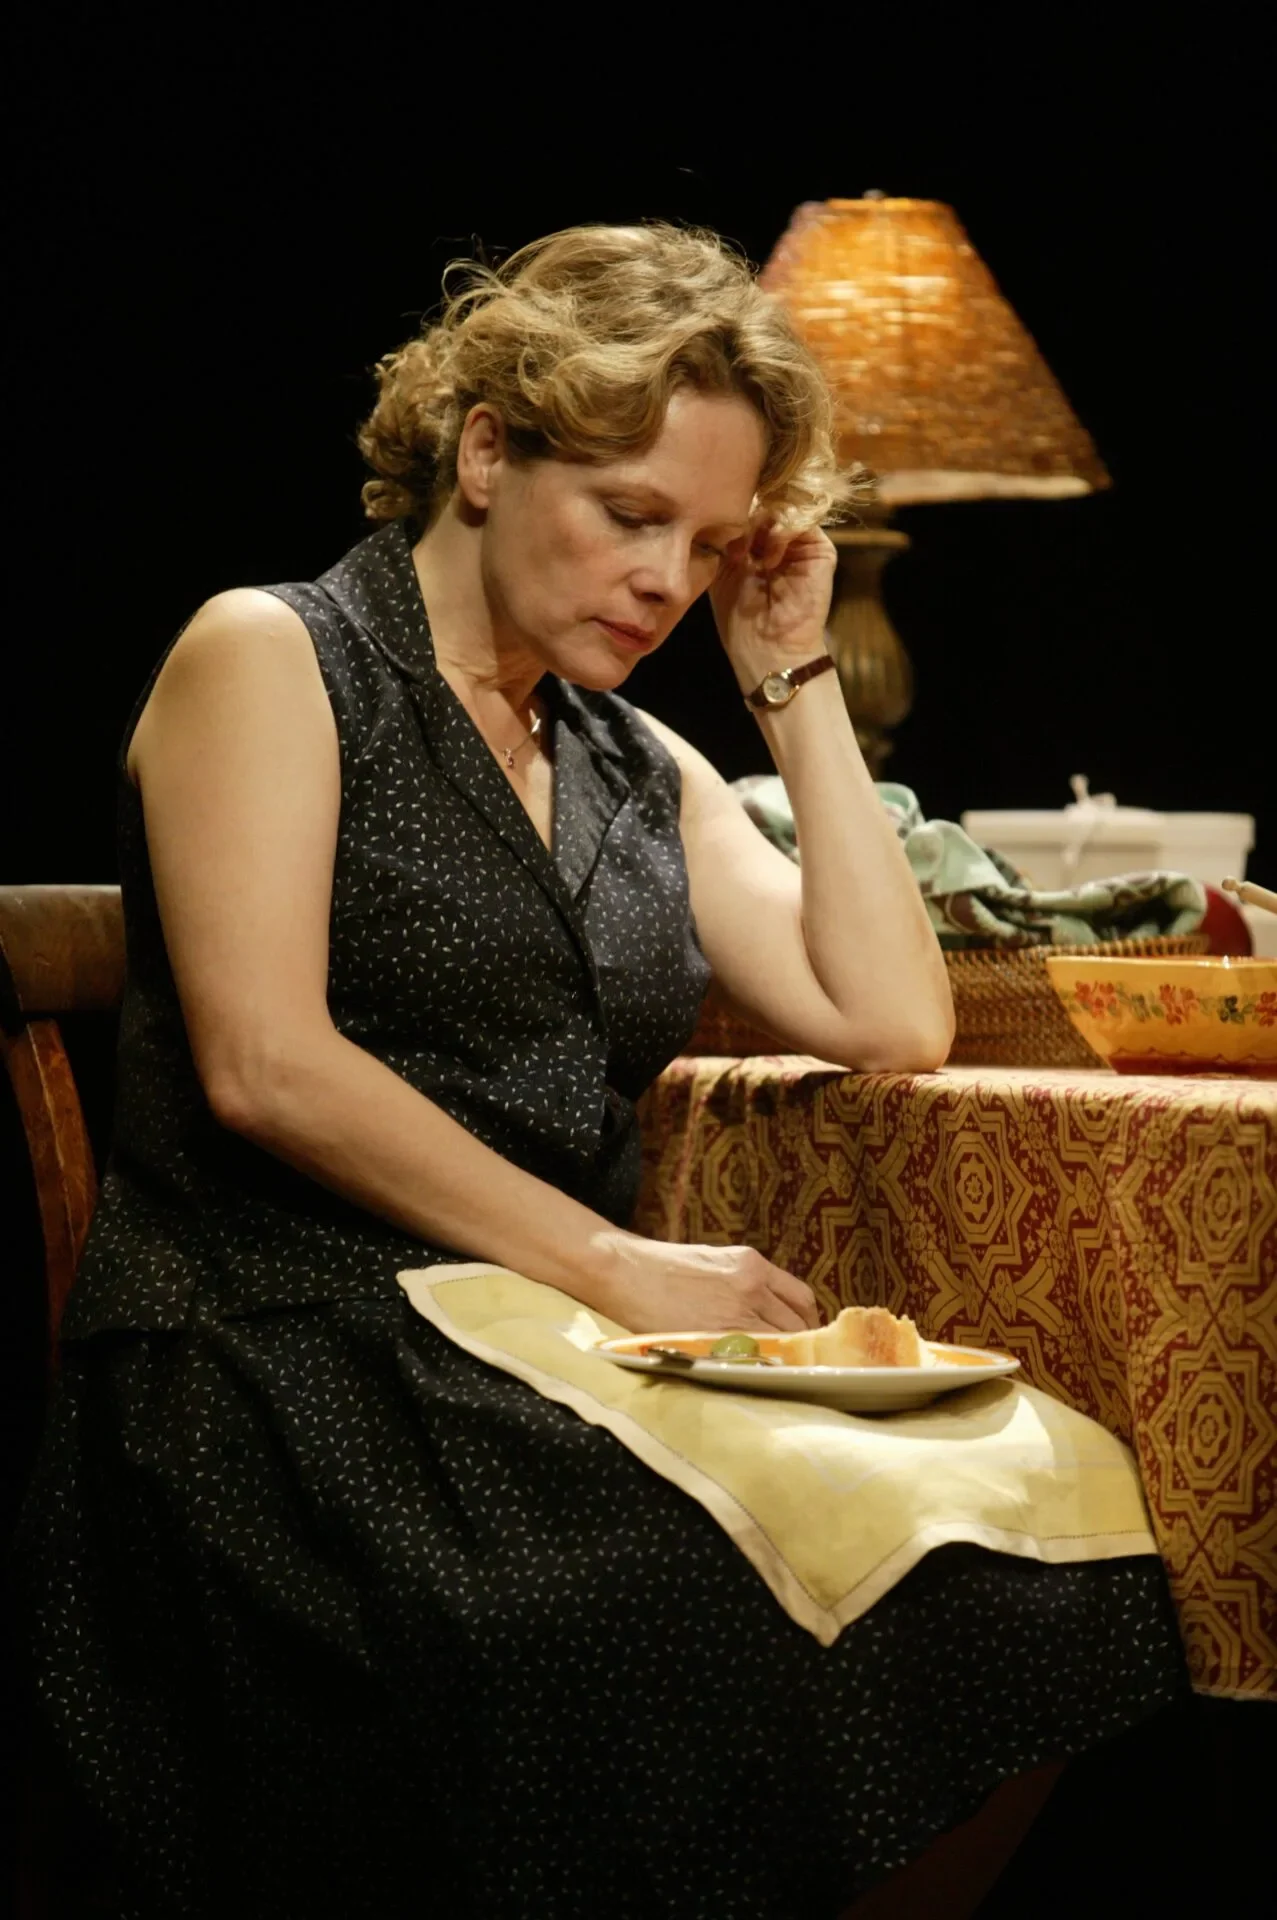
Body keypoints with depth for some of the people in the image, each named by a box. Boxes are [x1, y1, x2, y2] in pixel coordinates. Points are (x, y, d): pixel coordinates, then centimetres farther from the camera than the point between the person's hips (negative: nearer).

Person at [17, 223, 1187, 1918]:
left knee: (1037, 1570, -24)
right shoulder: (266, 658, 4)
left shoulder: (642, 771, 21)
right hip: (287, 1355, -5)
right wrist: (610, 1265, -14)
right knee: (707, 1639, -35)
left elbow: (895, 1024, 10)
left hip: (559, 1378, 6)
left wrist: (795, 677, 12)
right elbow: (264, 1065, -10)